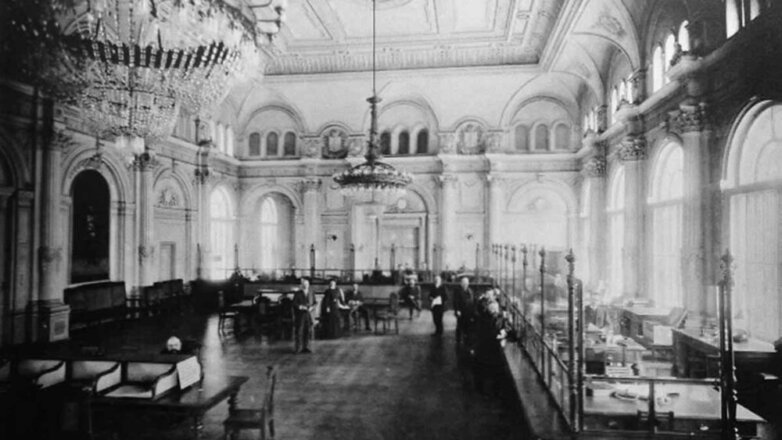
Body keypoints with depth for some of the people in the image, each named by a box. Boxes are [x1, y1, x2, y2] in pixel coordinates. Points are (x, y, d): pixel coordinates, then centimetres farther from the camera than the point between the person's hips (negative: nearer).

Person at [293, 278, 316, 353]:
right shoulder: (297, 293, -1)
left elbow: (314, 302, 11)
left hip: (308, 314, 3)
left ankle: (305, 347, 10)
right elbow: (294, 304, -4)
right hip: (300, 315, -3)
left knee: (307, 331, 2)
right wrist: (301, 307, -17)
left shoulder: (311, 293, 8)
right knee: (299, 331, -4)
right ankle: (298, 348, 3)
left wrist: (312, 307, -8)